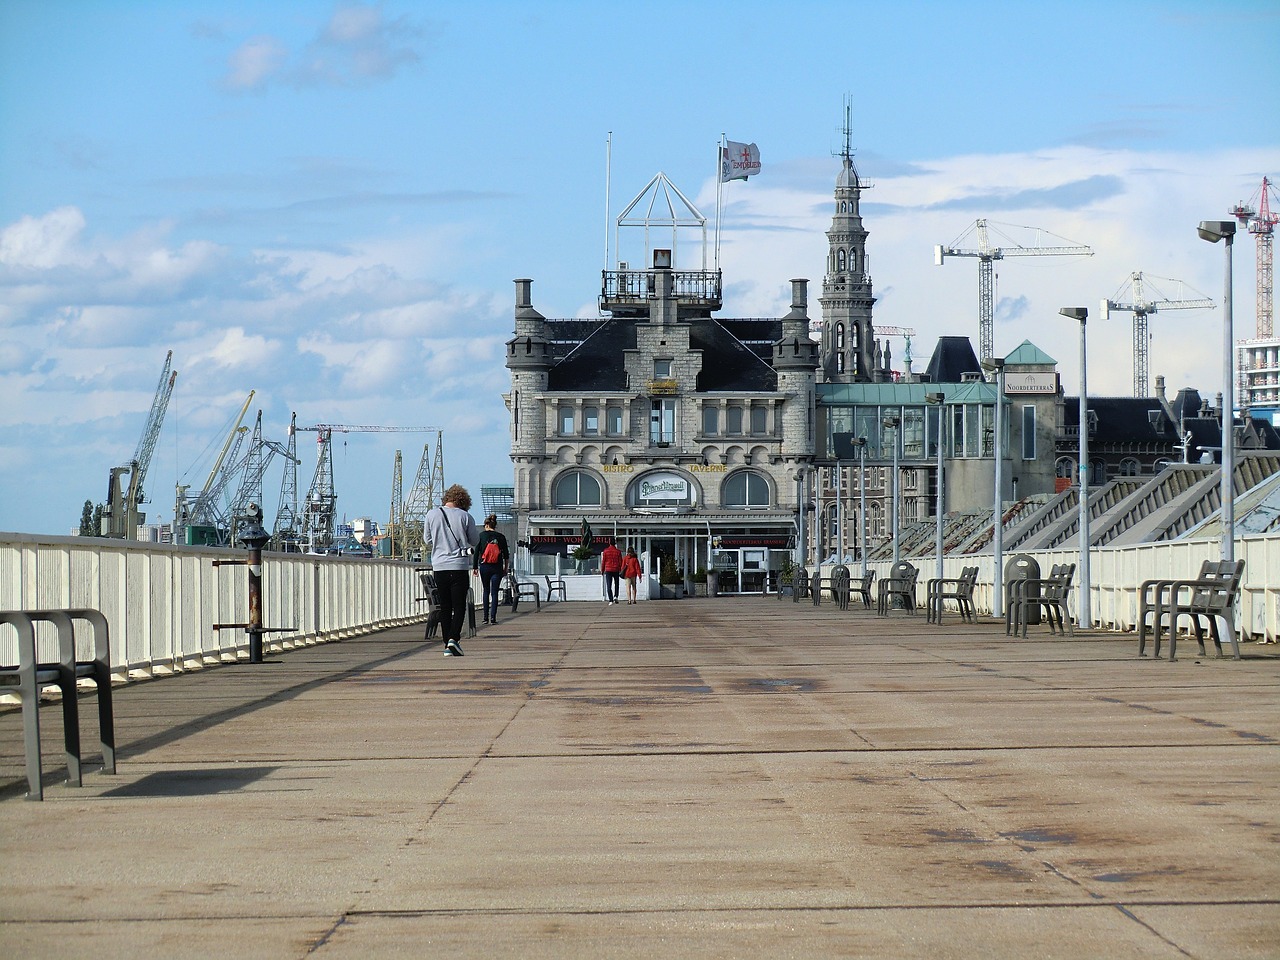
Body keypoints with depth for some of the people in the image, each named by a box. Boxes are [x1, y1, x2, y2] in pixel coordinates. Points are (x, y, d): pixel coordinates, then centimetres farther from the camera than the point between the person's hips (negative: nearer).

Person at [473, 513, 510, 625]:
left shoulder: (481, 535, -2)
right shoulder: (500, 537, 1)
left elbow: (476, 552, -1)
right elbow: (506, 555, 4)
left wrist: (475, 567, 6)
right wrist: (505, 568, 15)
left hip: (484, 567, 0)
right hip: (497, 568, 0)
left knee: (486, 591, 14)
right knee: (494, 592, 3)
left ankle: (486, 617, 12)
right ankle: (493, 617, -6)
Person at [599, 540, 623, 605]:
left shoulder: (605, 551, -2)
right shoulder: (618, 551, -2)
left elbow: (603, 561, -1)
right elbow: (620, 562, 1)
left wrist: (602, 570, 9)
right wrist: (620, 570, 12)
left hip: (608, 570, -1)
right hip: (616, 570, 1)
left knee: (609, 586, 1)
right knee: (616, 585, 18)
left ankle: (611, 600, -7)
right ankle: (615, 596, -1)